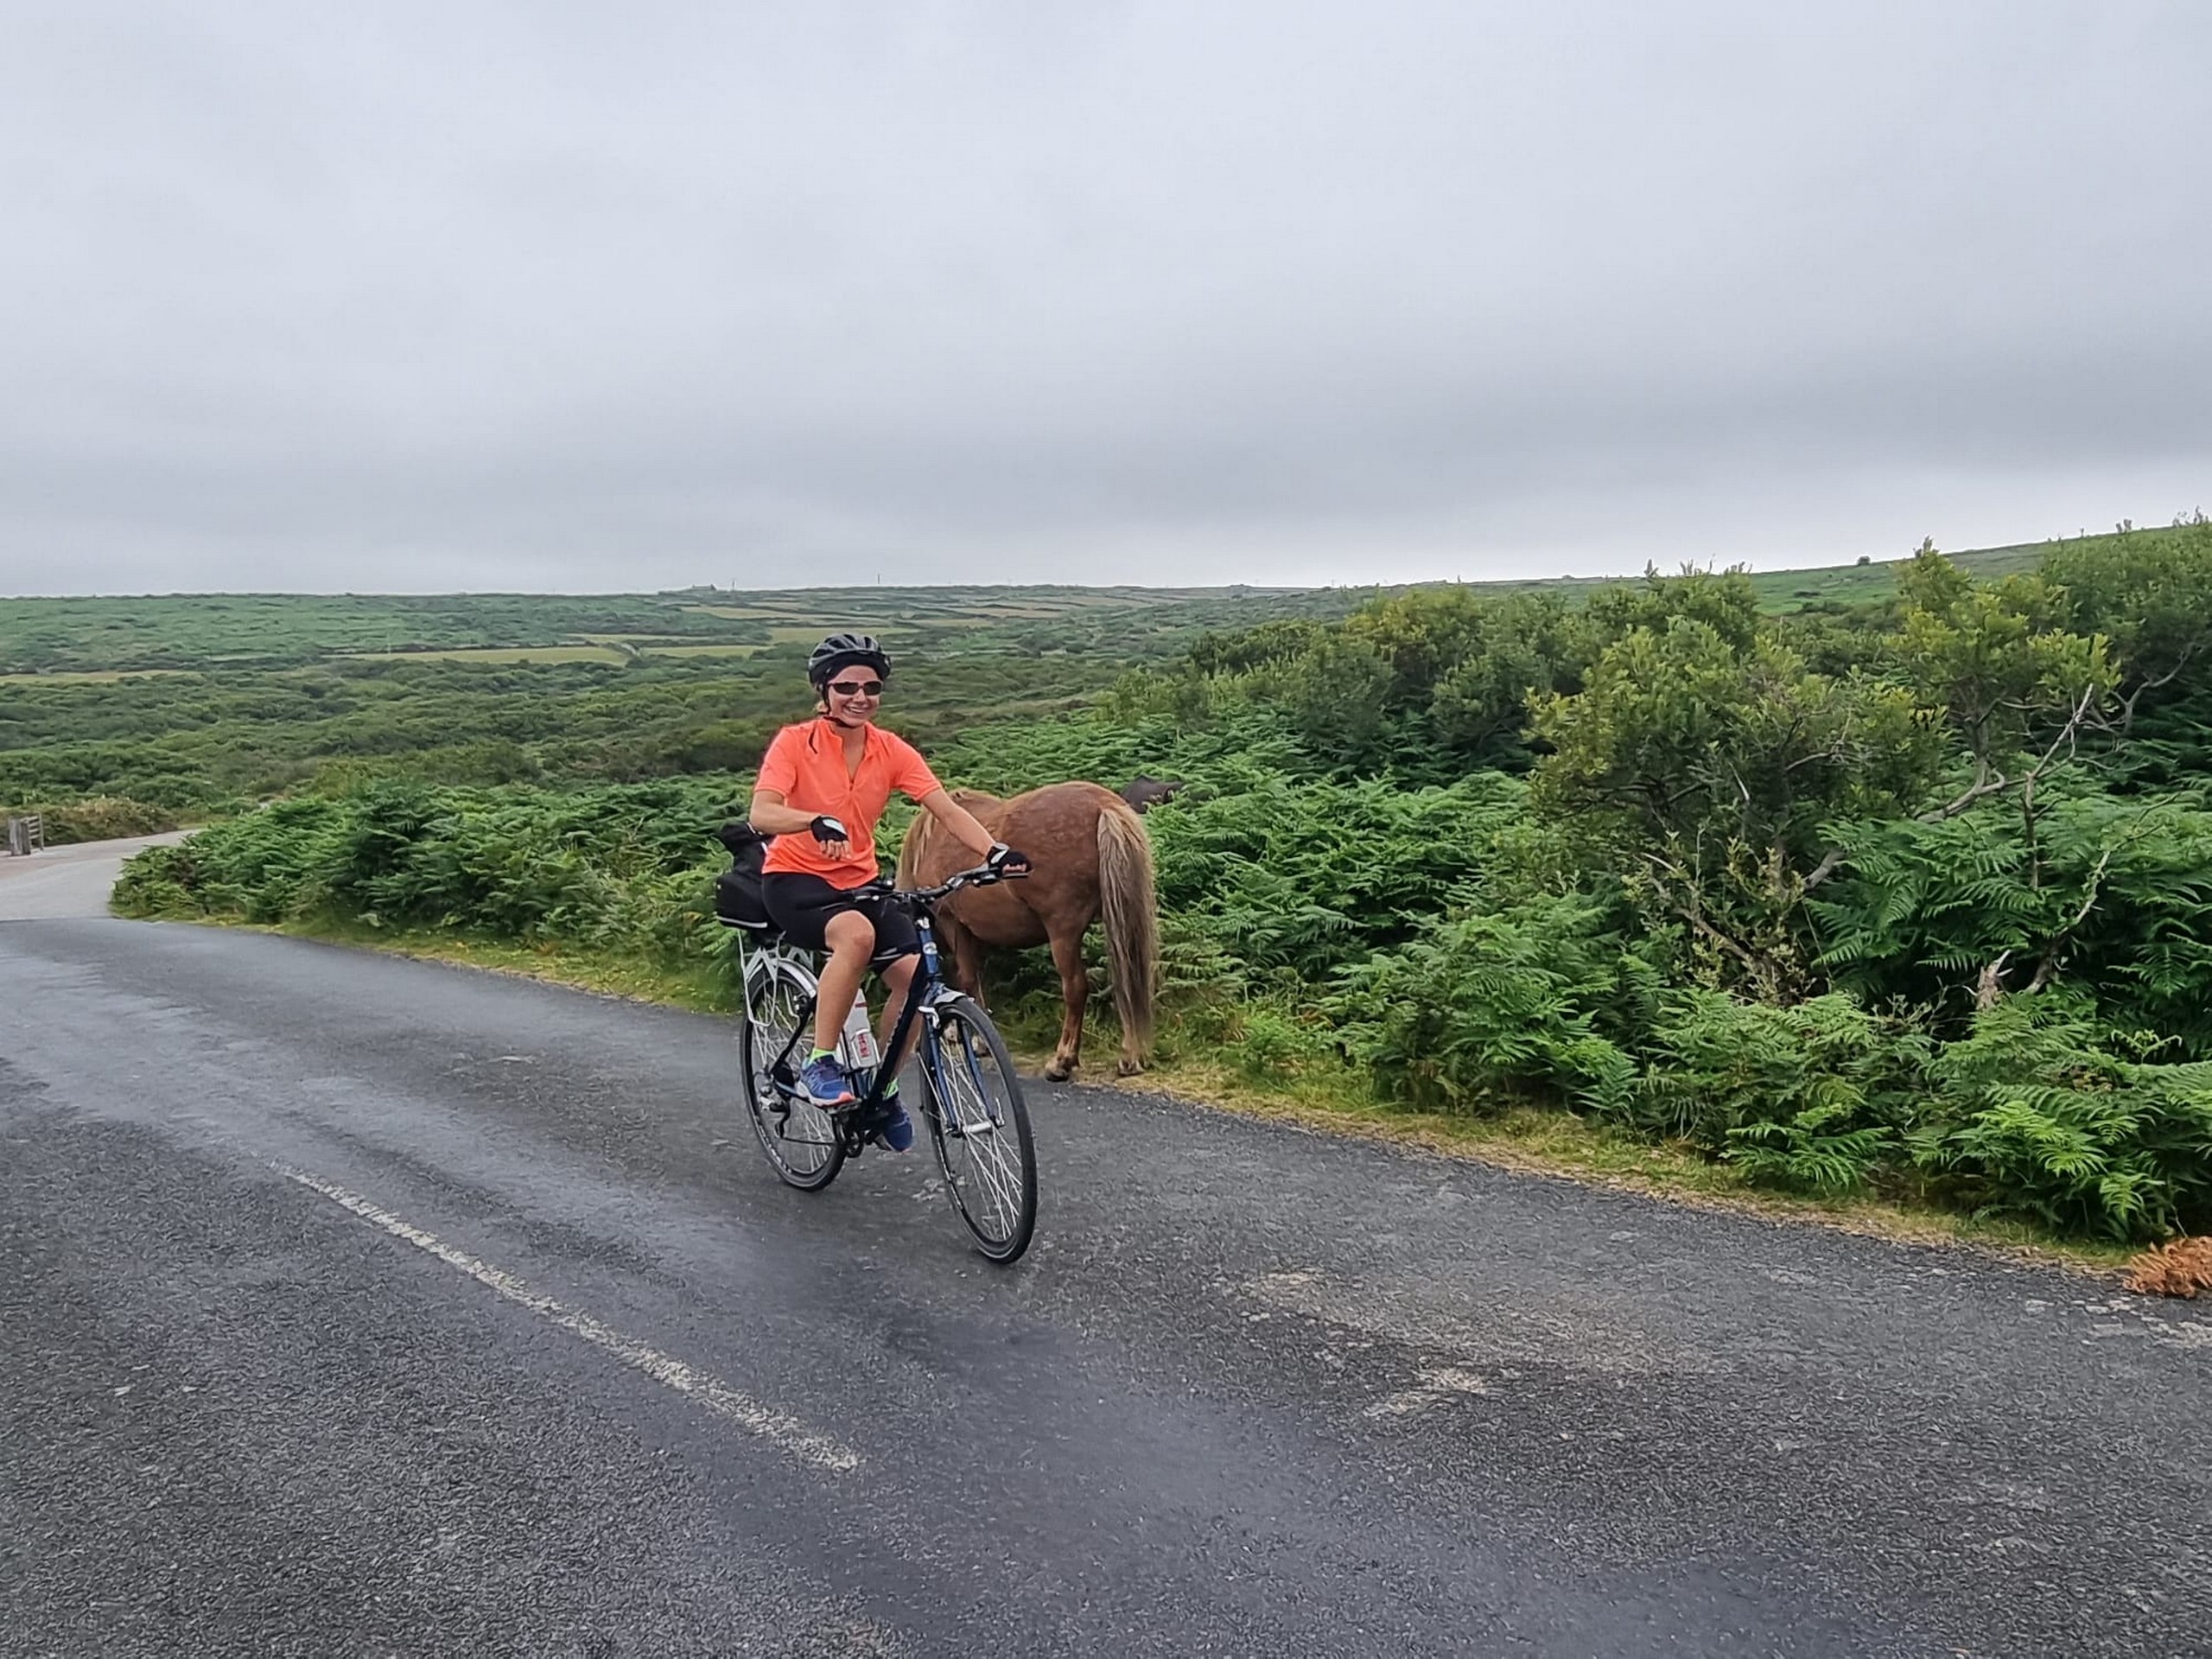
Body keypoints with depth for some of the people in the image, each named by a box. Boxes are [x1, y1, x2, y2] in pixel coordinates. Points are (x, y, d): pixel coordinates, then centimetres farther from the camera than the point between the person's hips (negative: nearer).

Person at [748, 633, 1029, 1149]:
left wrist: (995, 851, -31)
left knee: (914, 972, -17)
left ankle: (883, 1089, 7)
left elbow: (946, 809, -13)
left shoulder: (892, 751, -3)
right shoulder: (795, 742, -13)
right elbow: (761, 814, -26)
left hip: (859, 883, 5)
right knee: (856, 934, -36)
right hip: (794, 878, -4)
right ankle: (819, 1064, -19)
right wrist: (818, 821, -46)